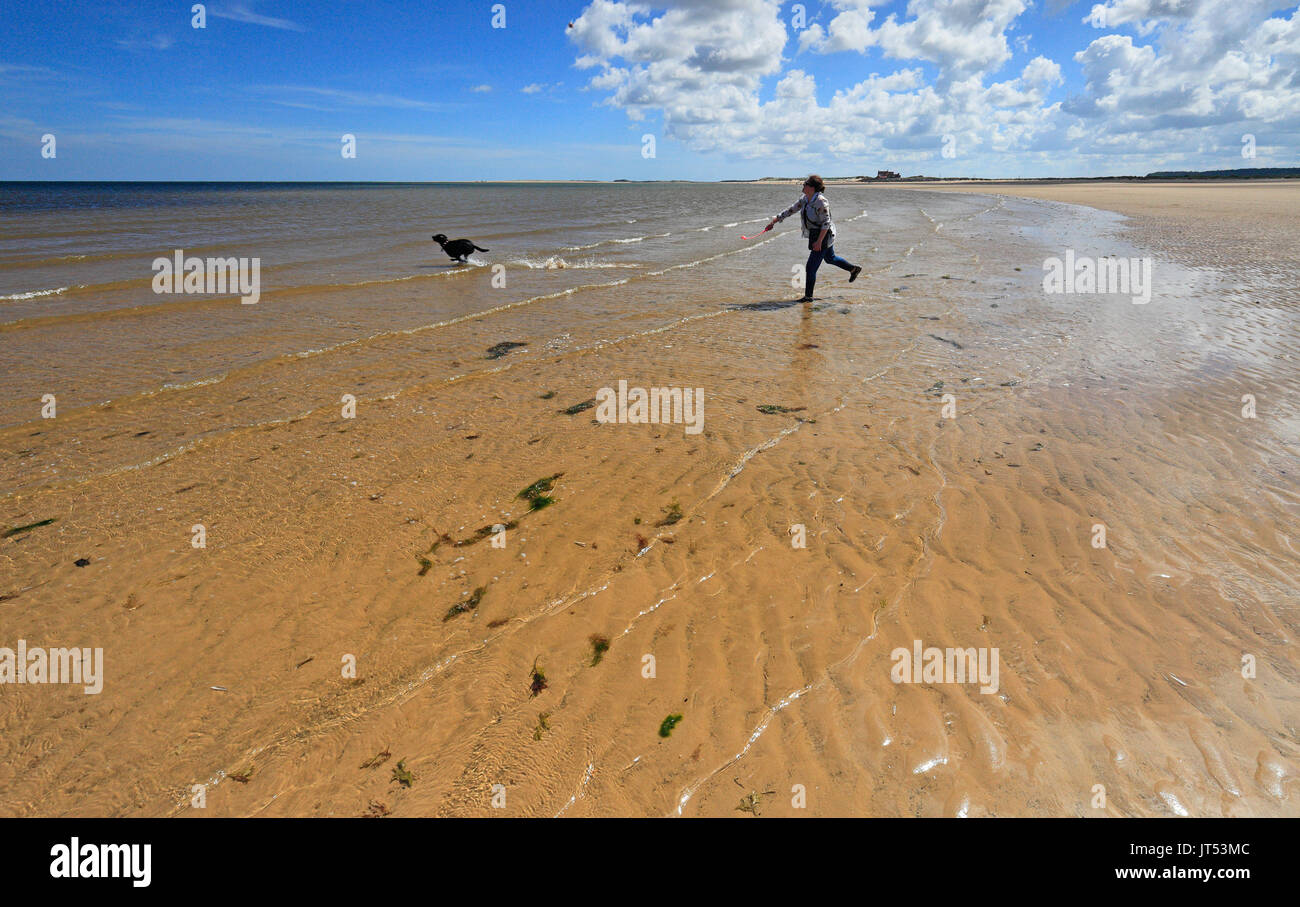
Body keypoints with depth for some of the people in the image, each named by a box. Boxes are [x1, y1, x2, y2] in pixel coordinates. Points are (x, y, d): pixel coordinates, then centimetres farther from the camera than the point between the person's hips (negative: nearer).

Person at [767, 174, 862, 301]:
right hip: (815, 235, 10)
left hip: (824, 236, -10)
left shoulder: (821, 201, -25)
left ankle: (808, 297, 2)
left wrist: (819, 241, -28)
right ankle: (854, 269, 49)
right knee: (830, 258, 30)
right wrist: (774, 221, 6)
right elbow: (791, 210, 8)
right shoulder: (805, 199, 2)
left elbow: (826, 223, -25)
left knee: (810, 268, -7)